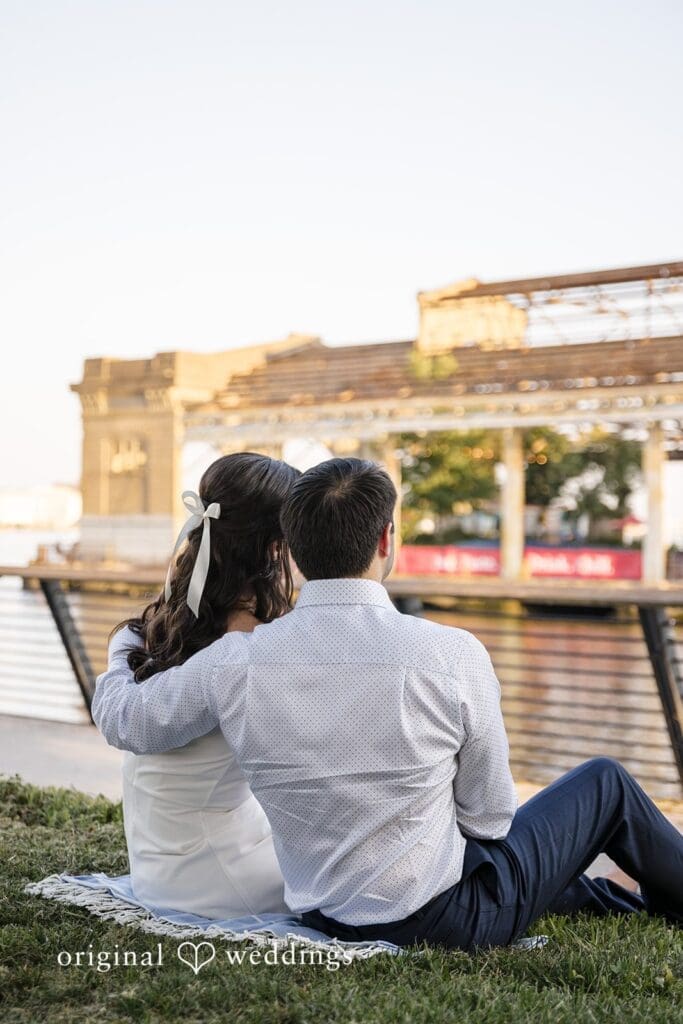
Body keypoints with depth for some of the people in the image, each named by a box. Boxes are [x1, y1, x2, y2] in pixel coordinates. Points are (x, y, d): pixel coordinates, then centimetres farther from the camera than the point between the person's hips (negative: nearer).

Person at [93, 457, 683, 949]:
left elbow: (124, 723, 2)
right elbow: (489, 818, -11)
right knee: (605, 783, 19)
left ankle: (629, 901, 52)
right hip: (447, 920, -4)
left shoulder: (235, 662, -16)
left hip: (327, 916, 5)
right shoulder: (455, 656, -24)